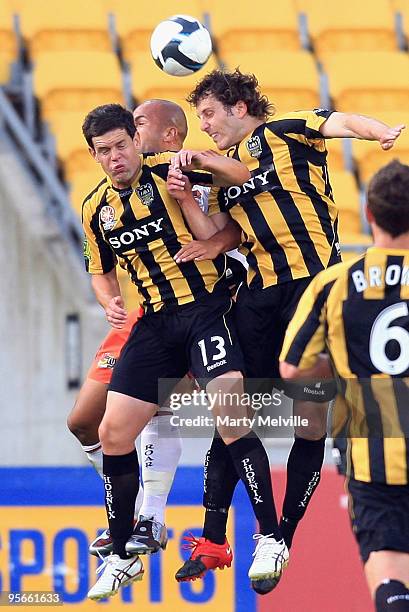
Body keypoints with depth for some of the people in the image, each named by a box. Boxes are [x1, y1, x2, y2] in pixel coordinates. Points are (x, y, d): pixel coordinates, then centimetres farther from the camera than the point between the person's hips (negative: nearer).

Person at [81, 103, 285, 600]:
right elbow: (101, 271, 24)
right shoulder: (96, 208, 9)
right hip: (155, 323, 6)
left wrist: (198, 160, -30)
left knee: (230, 416, -24)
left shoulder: (164, 172, -6)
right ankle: (121, 556, 15)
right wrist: (110, 303, 2)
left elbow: (240, 176, -13)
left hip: (206, 309, -6)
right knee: (113, 433, 0)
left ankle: (270, 539, -15)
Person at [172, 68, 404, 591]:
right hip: (259, 293, 6)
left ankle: (282, 543, 8)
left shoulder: (286, 131, 0)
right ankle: (213, 540, 10)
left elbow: (342, 123, -18)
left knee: (311, 420, -2)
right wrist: (183, 196, -4)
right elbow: (213, 234, 12)